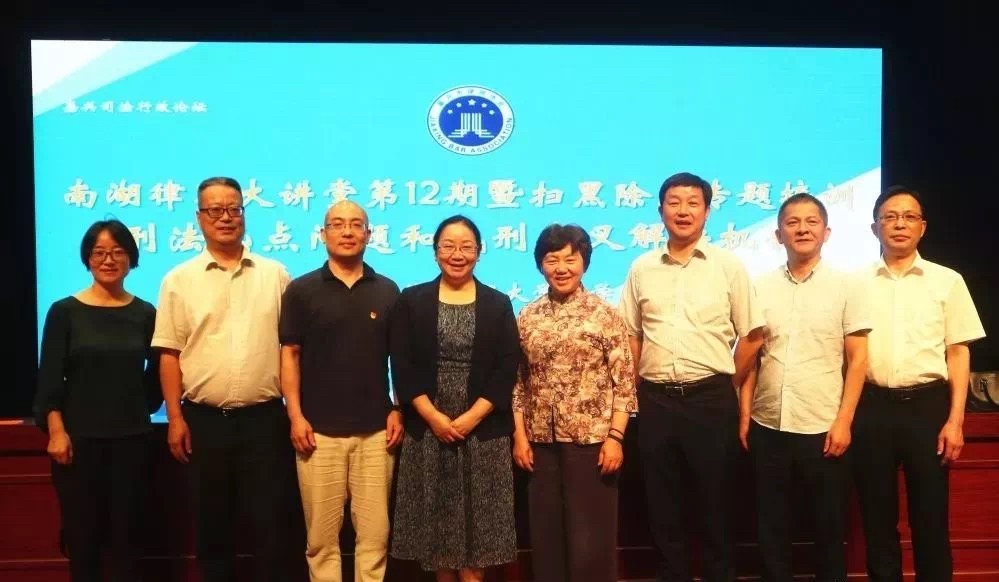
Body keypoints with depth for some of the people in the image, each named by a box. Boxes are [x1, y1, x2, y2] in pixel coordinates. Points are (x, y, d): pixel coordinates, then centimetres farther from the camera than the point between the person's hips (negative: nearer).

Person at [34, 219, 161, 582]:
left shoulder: (146, 314, 3)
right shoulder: (64, 312, -1)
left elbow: (155, 375, 11)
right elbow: (49, 378, -3)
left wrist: (140, 410, 8)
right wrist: (56, 431, -10)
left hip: (131, 437, 1)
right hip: (78, 437, -1)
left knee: (126, 530, 6)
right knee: (81, 532, 5)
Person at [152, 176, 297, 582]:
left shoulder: (274, 274, 4)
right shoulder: (179, 280, 3)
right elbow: (169, 354, 2)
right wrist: (175, 418, -3)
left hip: (264, 418, 0)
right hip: (204, 420, 0)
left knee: (271, 522, 5)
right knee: (212, 522, 12)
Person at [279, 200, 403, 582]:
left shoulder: (387, 291, 7)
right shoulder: (301, 290, 1)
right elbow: (290, 354, 1)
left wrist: (398, 410, 2)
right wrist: (295, 415, -6)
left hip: (375, 429, 2)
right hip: (319, 429, -1)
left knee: (375, 532, 7)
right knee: (321, 535, 6)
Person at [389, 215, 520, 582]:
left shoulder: (498, 304, 5)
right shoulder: (411, 301, 4)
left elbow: (507, 369, -2)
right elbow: (402, 368, -2)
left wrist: (471, 417, -12)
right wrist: (434, 417, -12)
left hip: (484, 431, 0)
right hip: (427, 430, 0)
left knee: (478, 521, 3)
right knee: (436, 517, 7)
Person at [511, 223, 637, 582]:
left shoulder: (604, 314, -3)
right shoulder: (528, 317, 6)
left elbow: (624, 381, -5)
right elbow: (519, 383, 8)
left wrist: (615, 436, -10)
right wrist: (520, 435, 3)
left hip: (592, 438, -3)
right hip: (542, 441, 3)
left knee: (591, 536, 3)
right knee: (546, 534, 11)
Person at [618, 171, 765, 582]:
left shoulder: (729, 266, 0)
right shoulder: (641, 268, 7)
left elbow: (752, 335, 2)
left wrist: (727, 388, 4)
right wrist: (640, 389, 8)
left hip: (711, 399, -2)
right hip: (656, 401, 2)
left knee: (715, 502, 8)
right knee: (663, 504, 11)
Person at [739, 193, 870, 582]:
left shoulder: (847, 286, 0)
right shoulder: (761, 287, 5)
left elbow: (857, 358, -2)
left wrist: (844, 421, -8)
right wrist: (744, 414, 4)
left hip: (823, 427, -2)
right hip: (767, 426, 2)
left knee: (829, 527, 10)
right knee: (771, 527, 12)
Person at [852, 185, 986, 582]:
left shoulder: (947, 281, 5)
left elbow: (958, 353, 3)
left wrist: (955, 421, -4)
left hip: (928, 405, -1)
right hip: (872, 407, 1)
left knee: (930, 520, 6)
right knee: (877, 519, 10)